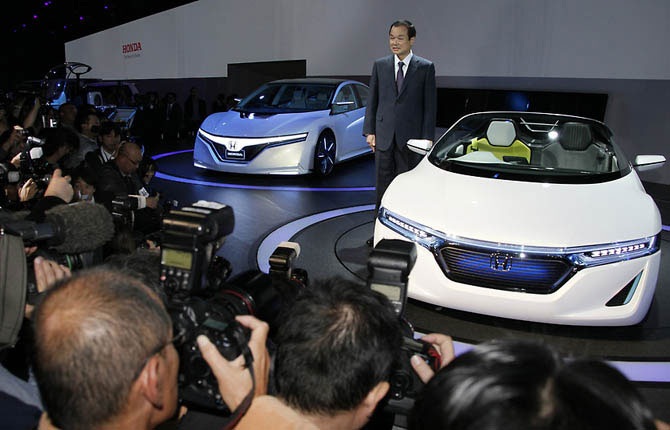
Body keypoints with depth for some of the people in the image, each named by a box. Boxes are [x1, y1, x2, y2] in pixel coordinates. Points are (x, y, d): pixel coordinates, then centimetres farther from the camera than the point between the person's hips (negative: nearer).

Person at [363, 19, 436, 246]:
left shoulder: (425, 68, 1)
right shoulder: (380, 65, 8)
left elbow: (430, 105, 0)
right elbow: (372, 101, 10)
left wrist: (427, 138, -6)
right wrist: (369, 131, 2)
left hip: (411, 138, -2)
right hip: (384, 136, 3)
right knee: (382, 185, 8)